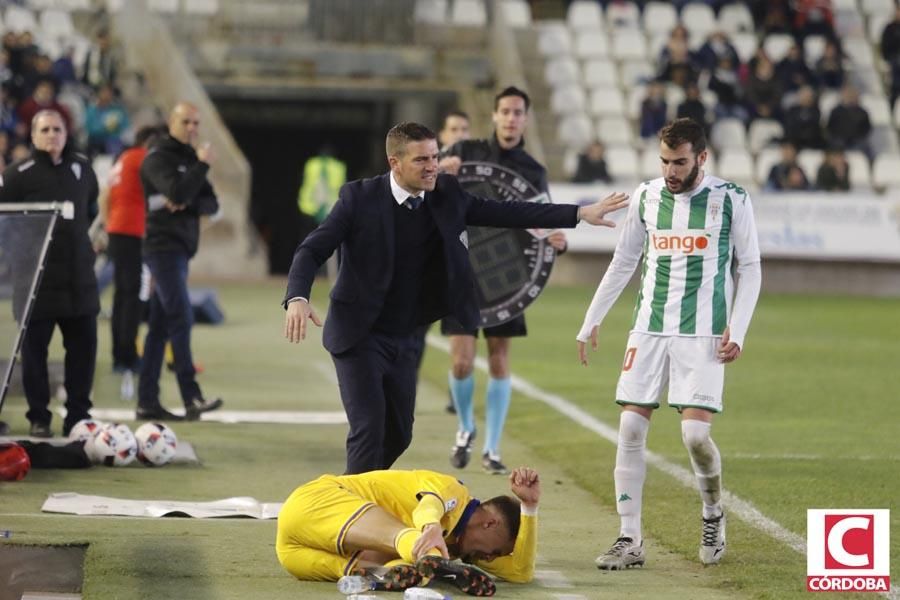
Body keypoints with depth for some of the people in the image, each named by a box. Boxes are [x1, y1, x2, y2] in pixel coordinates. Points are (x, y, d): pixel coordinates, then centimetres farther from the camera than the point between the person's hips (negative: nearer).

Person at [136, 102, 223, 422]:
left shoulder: (190, 158, 18)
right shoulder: (157, 159, -7)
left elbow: (211, 203, 10)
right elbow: (178, 192, -23)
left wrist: (185, 204, -9)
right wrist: (202, 166, -15)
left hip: (181, 248, 9)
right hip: (163, 247, -9)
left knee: (160, 326, 8)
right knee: (181, 318, -17)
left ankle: (147, 401, 8)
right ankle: (191, 397, -22)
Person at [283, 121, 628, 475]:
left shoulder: (447, 196, -1)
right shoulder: (360, 198, -15)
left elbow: (505, 213, 5)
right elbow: (312, 250, -15)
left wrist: (580, 214, 1)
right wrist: (297, 298, -34)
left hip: (403, 340, 6)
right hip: (360, 336, -6)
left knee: (398, 435, 12)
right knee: (369, 429, -17)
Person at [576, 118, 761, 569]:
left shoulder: (731, 200, -3)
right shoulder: (646, 196, 7)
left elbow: (749, 267, 4)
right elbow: (623, 262, 18)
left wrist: (737, 330, -6)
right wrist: (591, 321, 17)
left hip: (703, 335, -4)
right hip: (649, 329, 4)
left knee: (695, 433, -13)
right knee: (630, 429, -4)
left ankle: (713, 515, 16)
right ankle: (629, 540, 3)